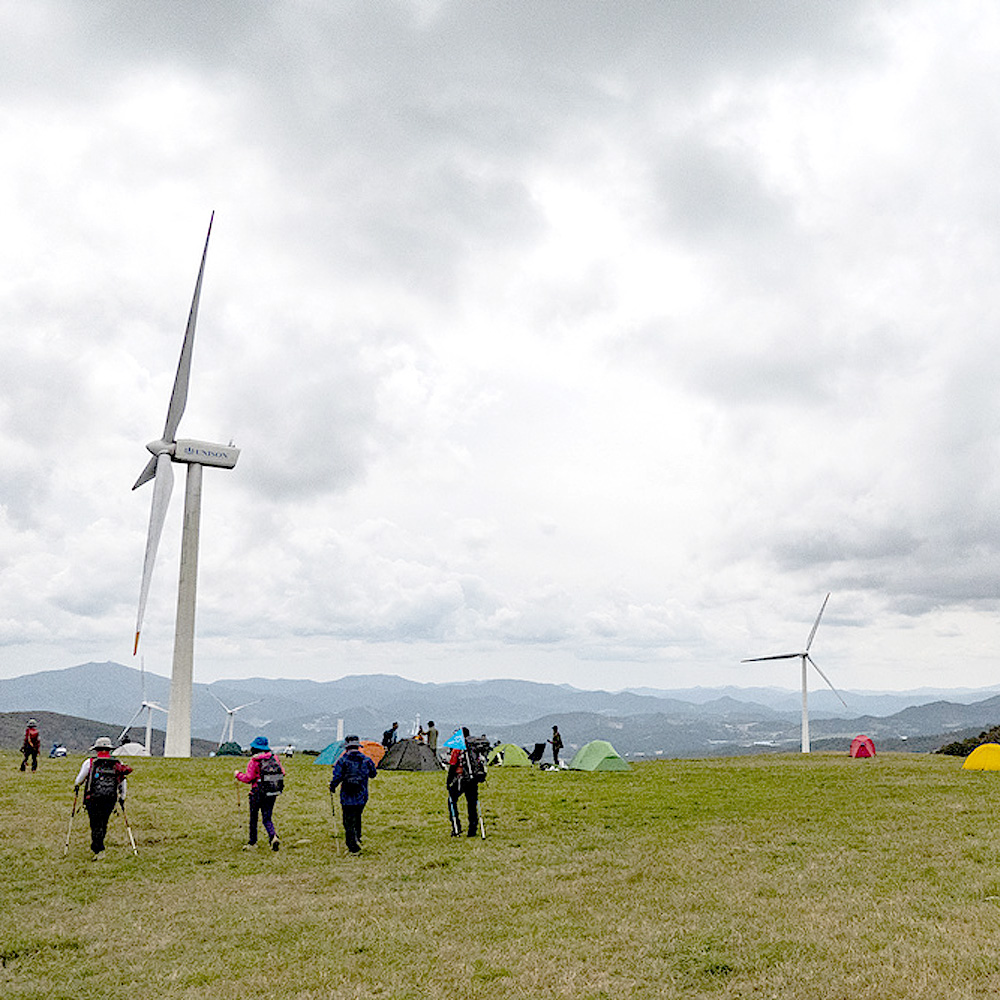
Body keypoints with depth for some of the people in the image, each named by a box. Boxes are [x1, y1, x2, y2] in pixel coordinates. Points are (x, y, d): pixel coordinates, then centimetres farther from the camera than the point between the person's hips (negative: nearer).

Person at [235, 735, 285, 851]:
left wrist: (238, 774, 5)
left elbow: (248, 779, -12)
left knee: (253, 817, 14)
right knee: (267, 818, 9)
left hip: (258, 793, -4)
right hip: (272, 793, 4)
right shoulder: (274, 757, 2)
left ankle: (252, 842, 23)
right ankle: (273, 836, -16)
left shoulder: (254, 761, -12)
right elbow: (282, 772, 4)